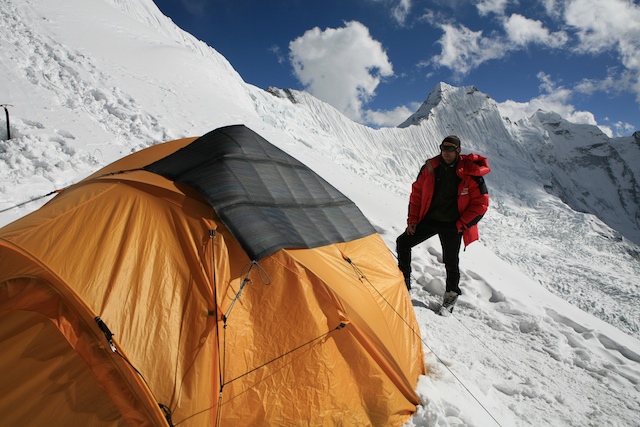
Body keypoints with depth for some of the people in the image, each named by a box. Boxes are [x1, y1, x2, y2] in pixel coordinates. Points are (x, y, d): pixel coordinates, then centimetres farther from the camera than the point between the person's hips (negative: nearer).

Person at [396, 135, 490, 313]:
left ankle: (452, 294, 34)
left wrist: (462, 224, -12)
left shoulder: (471, 173, -14)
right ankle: (404, 282, 11)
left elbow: (481, 203, -8)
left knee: (451, 262, 8)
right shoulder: (430, 167, -5)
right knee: (403, 242, -3)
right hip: (429, 219, 3)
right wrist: (413, 218, 0)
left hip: (452, 226, -3)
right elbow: (417, 192, 5)